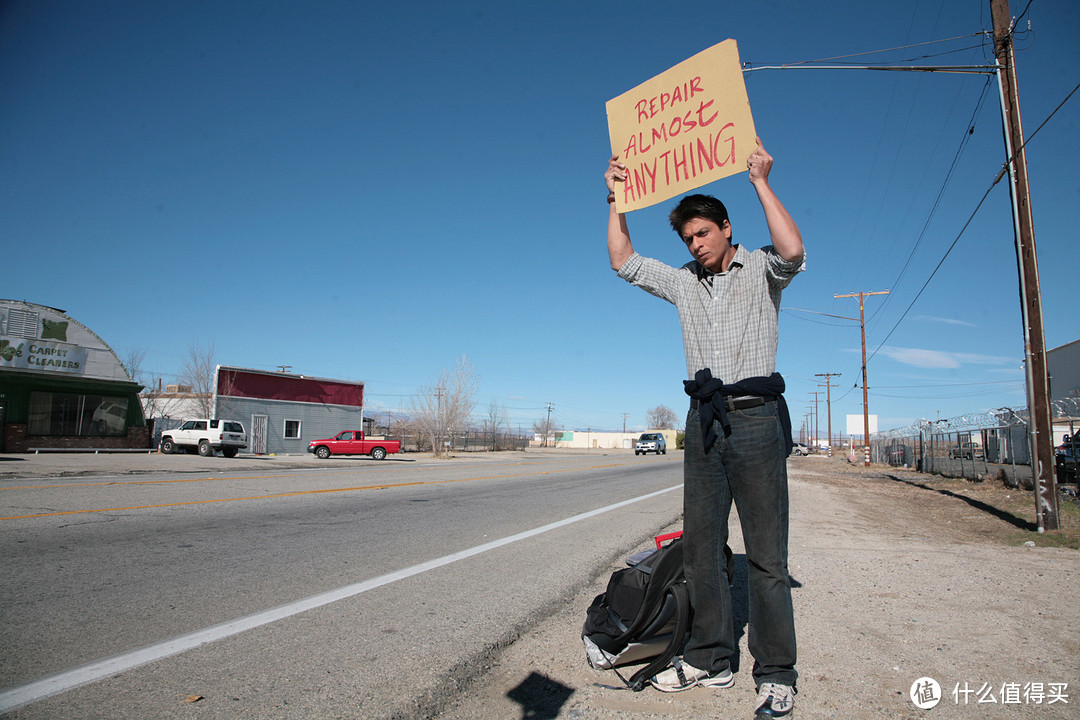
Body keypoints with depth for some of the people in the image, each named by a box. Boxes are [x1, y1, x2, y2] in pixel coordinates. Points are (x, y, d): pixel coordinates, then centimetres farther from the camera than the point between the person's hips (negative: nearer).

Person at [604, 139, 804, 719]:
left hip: (755, 415, -5)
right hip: (703, 418, 5)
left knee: (766, 551, -3)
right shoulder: (683, 282, 17)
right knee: (700, 545, 7)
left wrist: (761, 182, -12)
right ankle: (710, 659, 18)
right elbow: (623, 261, 17)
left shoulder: (761, 270, 4)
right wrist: (617, 198, 12)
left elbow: (793, 252, -18)